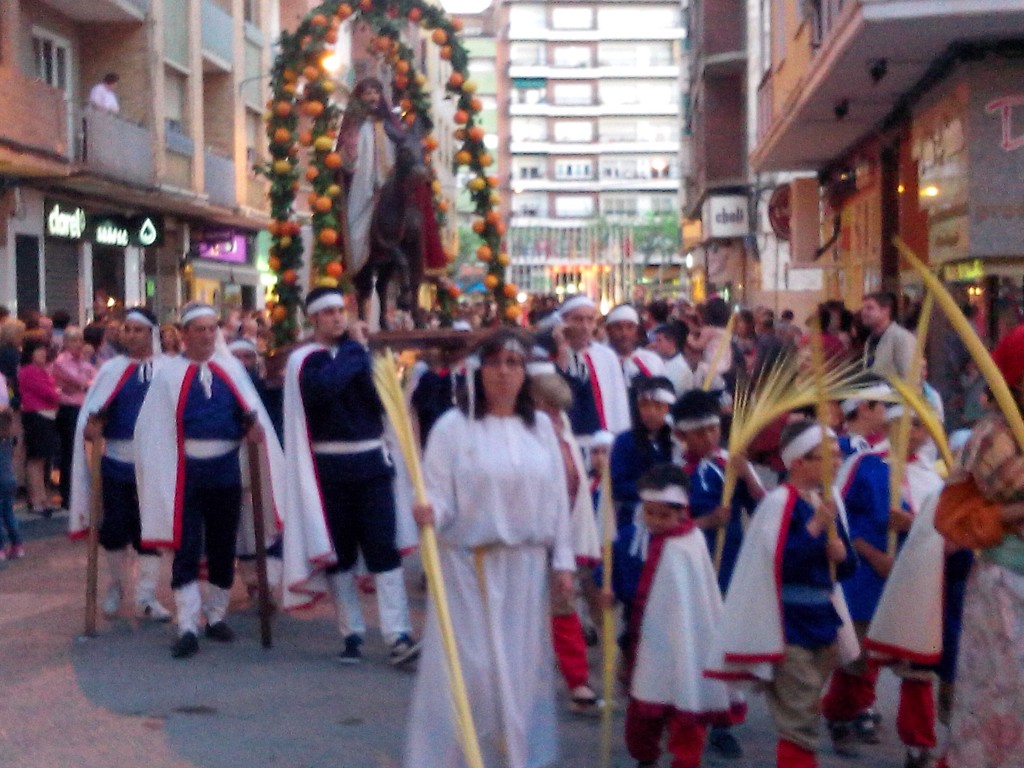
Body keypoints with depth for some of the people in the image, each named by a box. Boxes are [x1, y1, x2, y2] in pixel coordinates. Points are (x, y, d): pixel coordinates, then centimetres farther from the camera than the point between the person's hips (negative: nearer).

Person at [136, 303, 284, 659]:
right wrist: (159, 472, -10)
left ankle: (216, 615, 27)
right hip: (185, 472, -3)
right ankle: (187, 627, -4)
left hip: (226, 469, 4)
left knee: (223, 546, 12)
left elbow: (250, 408, 2)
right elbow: (155, 426, -4)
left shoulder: (231, 369, 7)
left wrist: (255, 425, -21)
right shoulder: (168, 373, -3)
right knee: (186, 549, -5)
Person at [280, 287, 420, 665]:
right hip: (330, 467, -2)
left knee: (383, 547, -5)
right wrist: (354, 349, -12)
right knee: (338, 552, 5)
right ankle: (351, 634, 15)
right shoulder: (304, 360, -2)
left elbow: (383, 399, -2)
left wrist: (362, 349, -10)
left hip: (372, 461, 2)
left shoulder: (361, 350, 11)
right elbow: (324, 385, -25)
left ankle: (398, 636, -8)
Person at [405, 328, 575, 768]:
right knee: (470, 668, -4)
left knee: (521, 666, 10)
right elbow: (438, 493, -9)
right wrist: (428, 512, -32)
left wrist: (562, 561, 7)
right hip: (470, 566, -4)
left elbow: (557, 498, 9)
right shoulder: (453, 426, -6)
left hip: (526, 567, 4)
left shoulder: (541, 426, 7)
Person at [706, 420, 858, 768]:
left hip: (823, 621, 8)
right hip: (788, 625, -8)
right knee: (798, 725, -5)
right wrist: (816, 528, -25)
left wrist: (841, 553, -9)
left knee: (806, 721, 17)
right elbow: (777, 561, -25)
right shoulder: (780, 502, -14)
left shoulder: (829, 500, 8)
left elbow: (847, 565, 13)